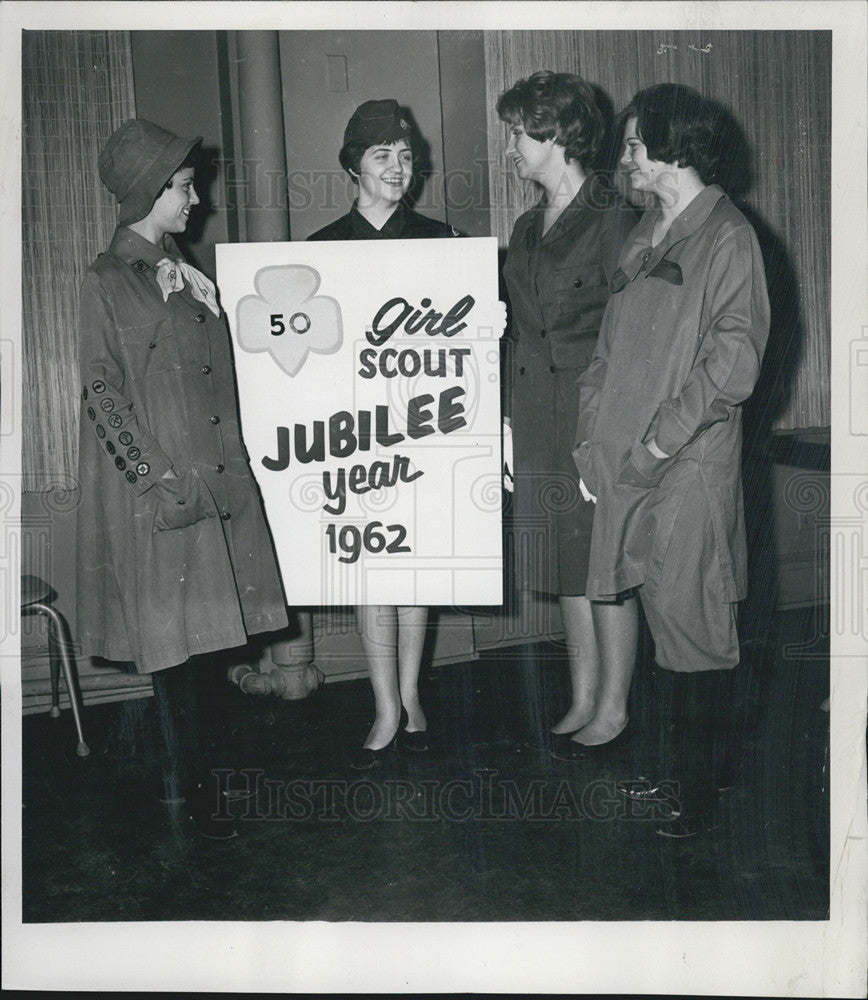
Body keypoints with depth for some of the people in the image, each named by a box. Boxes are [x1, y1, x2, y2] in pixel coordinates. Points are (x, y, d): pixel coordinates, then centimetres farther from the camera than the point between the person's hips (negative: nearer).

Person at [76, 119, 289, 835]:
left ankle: (189, 768, 24)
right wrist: (158, 479, -16)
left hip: (217, 477, 7)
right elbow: (102, 393, -10)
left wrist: (231, 465, 16)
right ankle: (185, 785, 11)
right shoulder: (107, 281, -6)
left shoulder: (185, 272, 15)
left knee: (198, 626, 11)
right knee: (171, 636, -1)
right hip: (159, 489, -7)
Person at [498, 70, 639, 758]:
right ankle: (584, 702, 27)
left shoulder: (613, 221, -9)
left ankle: (614, 709, 19)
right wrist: (512, 420, 12)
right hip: (540, 429, 8)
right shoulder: (528, 229, 15)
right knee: (567, 573, 14)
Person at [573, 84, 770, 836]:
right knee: (661, 615, 15)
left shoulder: (728, 238, -8)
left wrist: (661, 440, -15)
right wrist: (592, 434, 8)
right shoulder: (645, 234, 15)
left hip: (691, 465, -7)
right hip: (630, 462, 7)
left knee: (692, 624, 1)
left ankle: (700, 788, 14)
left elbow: (733, 365, -14)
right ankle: (673, 759, 29)